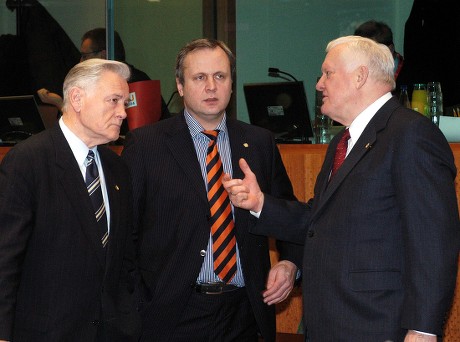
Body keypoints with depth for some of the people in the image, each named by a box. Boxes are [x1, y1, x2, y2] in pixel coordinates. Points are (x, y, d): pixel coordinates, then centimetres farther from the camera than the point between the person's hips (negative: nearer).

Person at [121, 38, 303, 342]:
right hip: (171, 316, -3)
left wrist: (289, 263, -1)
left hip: (243, 315, 3)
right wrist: (132, 310, -10)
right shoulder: (145, 144, -1)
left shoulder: (260, 143, 8)